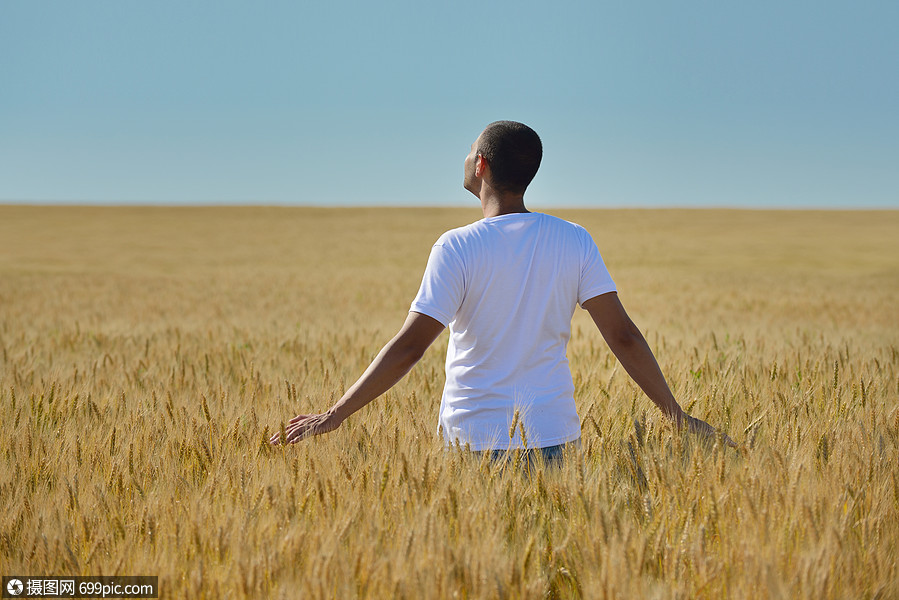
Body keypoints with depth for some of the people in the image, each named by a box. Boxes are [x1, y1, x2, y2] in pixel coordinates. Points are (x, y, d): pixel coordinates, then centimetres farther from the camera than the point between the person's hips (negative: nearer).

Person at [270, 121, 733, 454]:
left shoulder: (457, 248, -11)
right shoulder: (574, 242, 0)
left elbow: (409, 346, -15)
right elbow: (623, 336, -2)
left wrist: (335, 416, -9)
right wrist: (677, 416, 6)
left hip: (476, 438, -3)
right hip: (552, 436, 3)